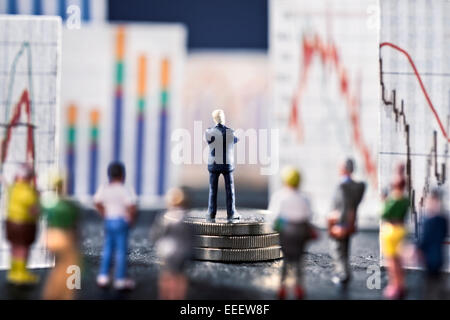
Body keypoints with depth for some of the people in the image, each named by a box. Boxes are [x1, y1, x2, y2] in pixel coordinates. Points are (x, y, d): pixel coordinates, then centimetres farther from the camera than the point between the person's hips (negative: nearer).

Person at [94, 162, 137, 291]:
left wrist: (105, 215, 11)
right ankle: (120, 279, 5)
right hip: (121, 221, -6)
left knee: (108, 249, 15)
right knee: (121, 250, 1)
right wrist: (131, 219, -7)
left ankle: (103, 277, 17)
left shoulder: (103, 189, 2)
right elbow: (131, 207, -22)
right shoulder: (125, 190, -15)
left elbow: (97, 203, 5)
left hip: (109, 221, 6)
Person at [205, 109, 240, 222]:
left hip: (214, 165, 0)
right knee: (230, 190, 8)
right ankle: (231, 214, 11)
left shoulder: (209, 132, -11)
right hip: (228, 165, 0)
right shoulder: (231, 132, -10)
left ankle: (211, 214, 10)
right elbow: (236, 140, 12)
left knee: (213, 191, 8)